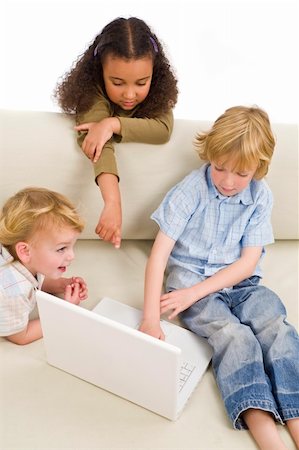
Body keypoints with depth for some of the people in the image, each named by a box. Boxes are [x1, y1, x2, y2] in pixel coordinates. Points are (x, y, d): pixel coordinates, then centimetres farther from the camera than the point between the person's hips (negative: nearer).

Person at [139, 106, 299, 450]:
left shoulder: (260, 196, -1)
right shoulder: (190, 190, -10)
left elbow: (247, 263, -4)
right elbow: (159, 254, -15)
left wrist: (195, 292, -15)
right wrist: (150, 316, -25)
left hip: (240, 282, 3)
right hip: (188, 278, -3)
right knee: (234, 334, -28)